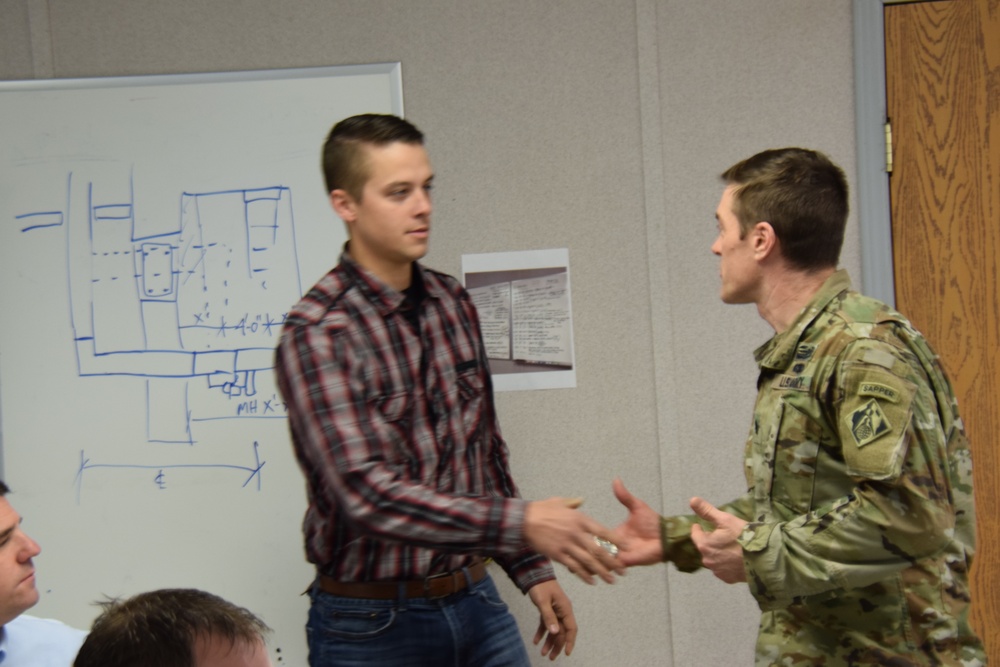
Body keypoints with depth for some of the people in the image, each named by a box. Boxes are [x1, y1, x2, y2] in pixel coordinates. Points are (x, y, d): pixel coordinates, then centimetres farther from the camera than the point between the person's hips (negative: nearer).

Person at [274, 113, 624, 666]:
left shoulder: (452, 303, 7)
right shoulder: (316, 334, -16)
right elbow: (367, 491, -26)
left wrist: (532, 568, 15)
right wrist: (521, 524, -31)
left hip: (475, 603, 6)